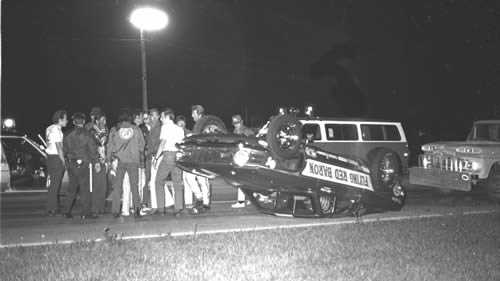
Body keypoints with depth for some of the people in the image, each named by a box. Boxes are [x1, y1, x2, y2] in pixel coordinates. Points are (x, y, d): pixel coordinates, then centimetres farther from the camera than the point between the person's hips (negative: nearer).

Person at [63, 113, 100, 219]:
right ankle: (85, 212, 0)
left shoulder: (68, 136, 8)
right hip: (84, 164, -5)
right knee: (85, 188, 0)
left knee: (72, 188, 13)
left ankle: (67, 211, 15)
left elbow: (65, 151, 12)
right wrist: (96, 163, -2)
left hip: (71, 165, 5)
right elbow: (93, 150, -7)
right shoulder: (87, 135, -7)